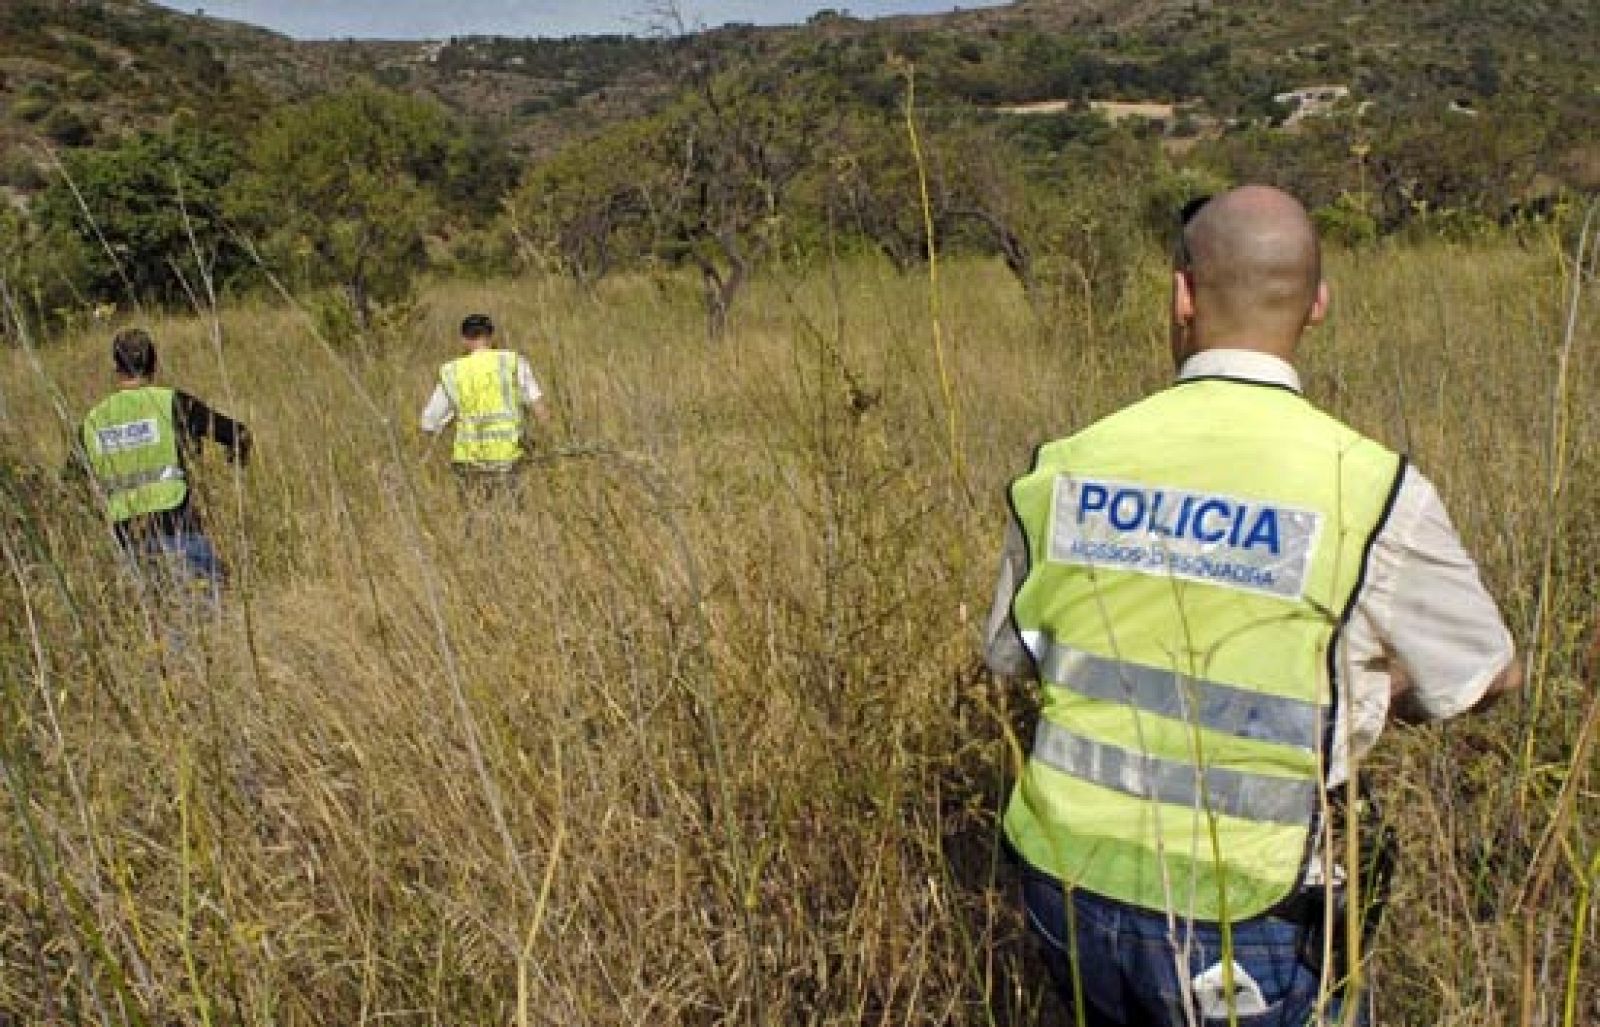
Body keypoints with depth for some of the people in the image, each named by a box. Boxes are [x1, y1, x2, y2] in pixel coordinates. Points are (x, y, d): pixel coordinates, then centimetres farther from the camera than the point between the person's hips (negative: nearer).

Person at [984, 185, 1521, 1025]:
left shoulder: (1069, 467, -5)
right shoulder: (1371, 488, -14)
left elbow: (1008, 658, 10)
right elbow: (1490, 678, 3)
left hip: (1067, 885, 4)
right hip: (1240, 928, -3)